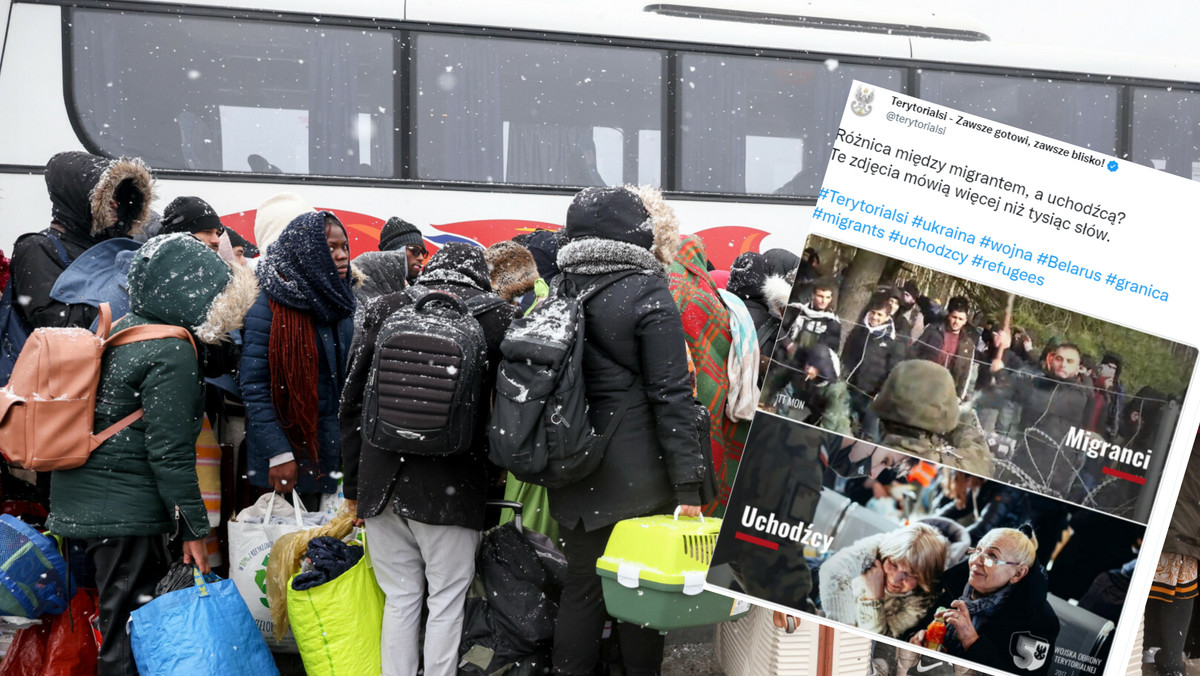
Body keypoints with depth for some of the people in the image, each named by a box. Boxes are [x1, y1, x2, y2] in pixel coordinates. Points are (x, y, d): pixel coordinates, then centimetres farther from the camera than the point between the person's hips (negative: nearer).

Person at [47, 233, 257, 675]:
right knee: (130, 627, 0)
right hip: (125, 510, -9)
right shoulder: (172, 353, -17)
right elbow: (170, 452, -18)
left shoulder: (117, 330, 11)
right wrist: (193, 529, -12)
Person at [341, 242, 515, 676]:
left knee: (399, 598, 15)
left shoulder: (385, 310, 5)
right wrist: (490, 474, 12)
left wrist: (354, 484, 14)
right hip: (449, 486, -3)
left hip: (381, 478, 3)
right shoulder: (498, 316, -4)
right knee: (447, 600, 10)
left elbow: (351, 401, 8)